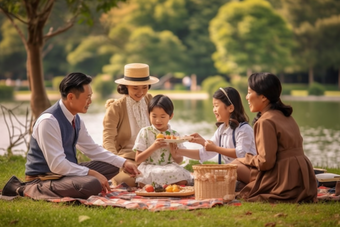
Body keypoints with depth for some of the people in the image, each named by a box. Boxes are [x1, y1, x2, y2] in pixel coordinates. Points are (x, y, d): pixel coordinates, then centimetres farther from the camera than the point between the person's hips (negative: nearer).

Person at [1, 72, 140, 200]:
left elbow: (93, 149, 15)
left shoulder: (76, 119, 4)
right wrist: (92, 173, -23)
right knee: (92, 184, -34)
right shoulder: (49, 121, -23)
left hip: (67, 171, 9)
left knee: (112, 166, 10)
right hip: (44, 177, -9)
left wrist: (124, 163, 5)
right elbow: (57, 165, -26)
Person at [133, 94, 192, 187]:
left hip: (170, 168, 3)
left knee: (183, 180, -31)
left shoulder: (174, 135, 10)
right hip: (149, 168, -2)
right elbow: (138, 159, -2)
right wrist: (153, 147, -15)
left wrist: (174, 153, -11)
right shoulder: (144, 132, 4)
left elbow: (179, 161, 13)